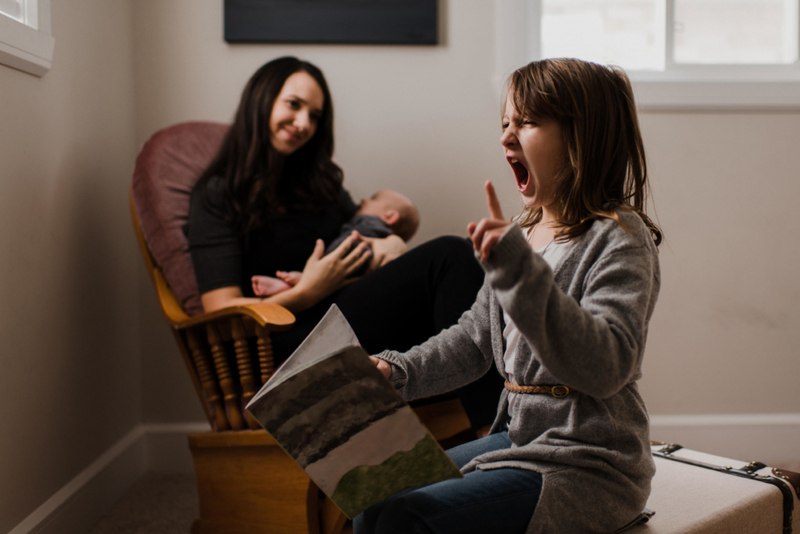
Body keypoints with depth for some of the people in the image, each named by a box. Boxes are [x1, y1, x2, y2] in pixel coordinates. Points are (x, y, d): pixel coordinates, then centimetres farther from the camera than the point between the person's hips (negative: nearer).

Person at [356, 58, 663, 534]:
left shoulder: (620, 239, -15)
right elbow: (473, 340, 15)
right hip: (519, 437, 8)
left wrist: (521, 269, -36)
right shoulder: (525, 234, 10)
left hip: (587, 465, -8)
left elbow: (605, 368, -29)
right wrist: (395, 371, 0)